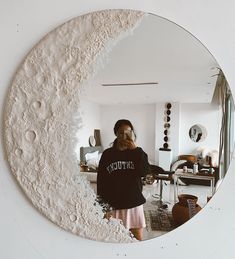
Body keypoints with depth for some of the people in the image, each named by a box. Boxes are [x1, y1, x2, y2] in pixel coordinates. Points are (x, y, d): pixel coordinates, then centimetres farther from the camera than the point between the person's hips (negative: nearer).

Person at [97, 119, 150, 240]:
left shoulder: (138, 152, -2)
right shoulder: (107, 154, -4)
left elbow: (144, 172, -19)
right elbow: (101, 180, 0)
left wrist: (135, 149, -22)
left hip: (134, 202, 1)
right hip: (113, 204, 0)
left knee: (137, 238, 13)